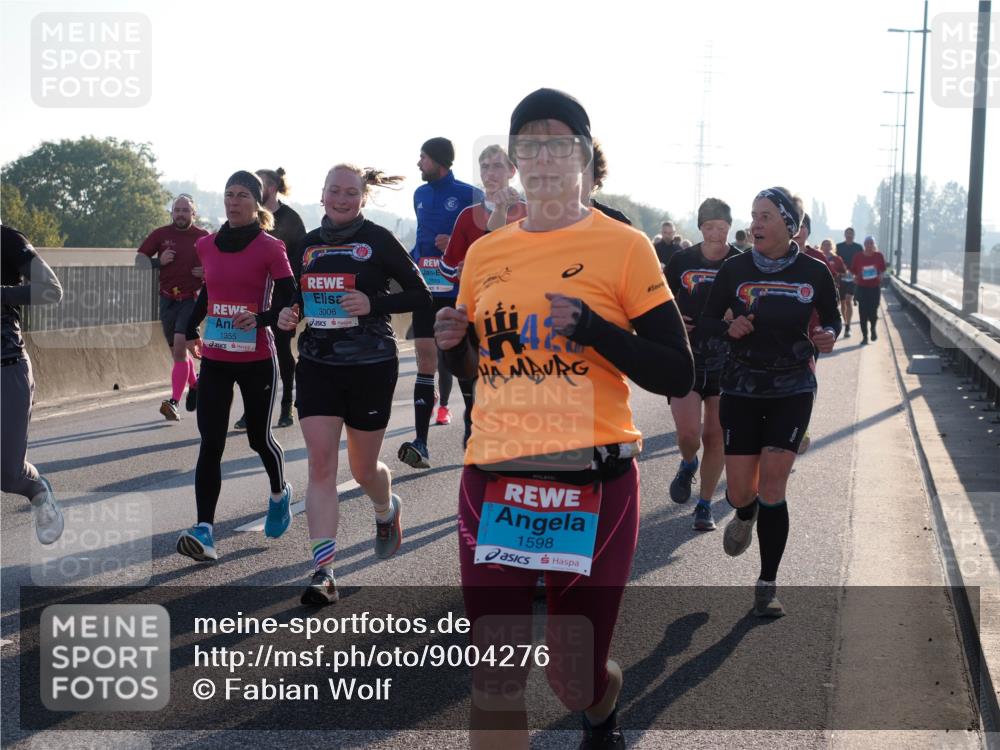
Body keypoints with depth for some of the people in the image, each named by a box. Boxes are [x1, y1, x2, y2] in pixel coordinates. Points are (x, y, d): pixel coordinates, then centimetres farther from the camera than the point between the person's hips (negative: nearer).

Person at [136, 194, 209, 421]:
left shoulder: (203, 238, 0)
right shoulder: (161, 234, 3)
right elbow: (139, 260, 7)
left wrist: (207, 272, -10)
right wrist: (158, 262, -11)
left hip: (191, 300, -3)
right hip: (167, 299, 4)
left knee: (180, 347, -18)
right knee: (177, 351, 14)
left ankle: (174, 402, -20)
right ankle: (195, 383, 41)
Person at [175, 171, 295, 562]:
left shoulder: (270, 248, -7)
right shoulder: (207, 245, 6)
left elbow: (290, 302, -9)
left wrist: (260, 318, -26)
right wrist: (190, 329, 20)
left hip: (257, 360, -3)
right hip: (214, 359, 3)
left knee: (259, 437, 10)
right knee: (210, 444, -7)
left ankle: (279, 494, 41)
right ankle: (204, 531, -12)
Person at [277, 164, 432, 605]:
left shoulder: (377, 241, -4)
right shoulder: (307, 245, 9)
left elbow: (421, 296, -3)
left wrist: (373, 303, -17)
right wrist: (288, 315, 1)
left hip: (370, 366, -3)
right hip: (317, 366, 3)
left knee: (363, 469, 10)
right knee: (321, 464, -9)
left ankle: (387, 511, 46)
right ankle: (323, 573, -10)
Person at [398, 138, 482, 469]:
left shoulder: (469, 195, -5)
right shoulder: (420, 194, 13)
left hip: (459, 290, -4)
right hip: (426, 288, 5)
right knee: (425, 359, -2)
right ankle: (420, 441, -6)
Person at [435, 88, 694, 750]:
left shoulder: (622, 246, -3)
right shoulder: (485, 254, 9)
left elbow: (678, 375, -7)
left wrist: (589, 327, -17)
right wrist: (455, 345, 0)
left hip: (591, 482, -3)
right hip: (494, 479, 3)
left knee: (575, 680, 9)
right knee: (493, 682, -1)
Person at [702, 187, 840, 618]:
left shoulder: (813, 272, -4)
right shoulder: (735, 269, -5)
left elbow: (832, 318, 11)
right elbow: (707, 319, 5)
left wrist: (827, 336, -12)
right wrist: (729, 328, -17)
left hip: (792, 391, -1)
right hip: (741, 388, 1)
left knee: (771, 486, -8)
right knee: (740, 491, -2)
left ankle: (767, 584, 5)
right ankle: (746, 515, 39)